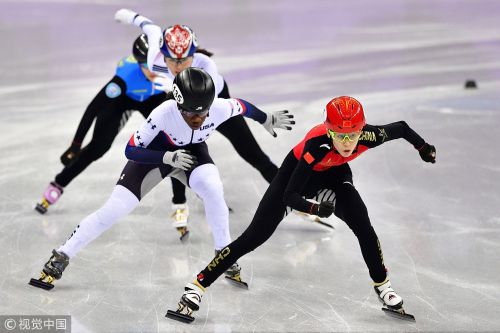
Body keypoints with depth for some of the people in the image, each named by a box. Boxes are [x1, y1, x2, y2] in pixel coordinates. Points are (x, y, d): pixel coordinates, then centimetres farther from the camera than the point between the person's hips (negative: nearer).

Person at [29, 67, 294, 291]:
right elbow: (131, 150, -31)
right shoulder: (164, 114, -39)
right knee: (114, 209, -12)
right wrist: (168, 157, -43)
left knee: (212, 189, -28)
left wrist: (268, 120, 8)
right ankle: (60, 258, 1)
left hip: (191, 151, 2)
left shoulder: (220, 109, -33)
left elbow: (242, 106, -9)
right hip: (154, 152, -2)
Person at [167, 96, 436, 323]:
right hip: (298, 170, -3)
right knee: (254, 236, -9)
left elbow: (401, 128, -11)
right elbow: (290, 196, -39)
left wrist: (424, 148, 4)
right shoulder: (317, 144, -43)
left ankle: (382, 286, 5)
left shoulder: (368, 137, -33)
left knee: (363, 227, -18)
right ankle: (197, 286, -3)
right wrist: (316, 208, -56)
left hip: (335, 173, 3)